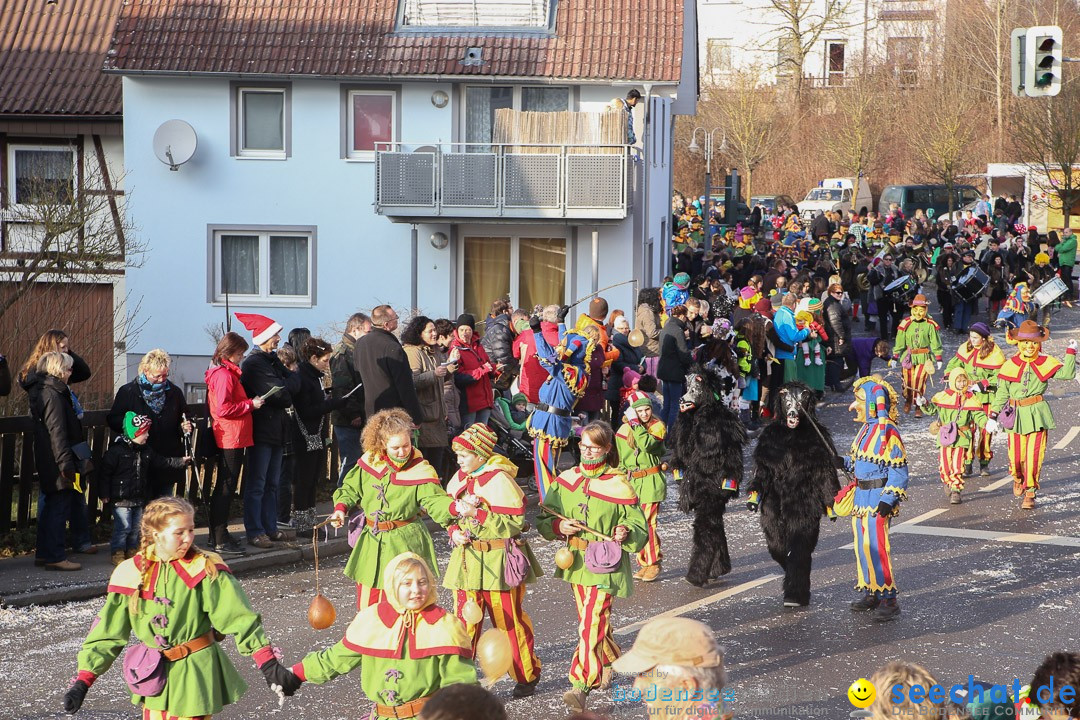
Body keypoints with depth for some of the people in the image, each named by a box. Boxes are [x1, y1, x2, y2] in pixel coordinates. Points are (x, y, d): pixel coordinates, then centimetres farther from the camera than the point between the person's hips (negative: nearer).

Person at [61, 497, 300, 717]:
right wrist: (82, 683, -5)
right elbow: (107, 633, 1)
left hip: (195, 677, -3)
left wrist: (270, 666, -20)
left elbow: (239, 618, -13)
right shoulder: (131, 574, -3)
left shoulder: (204, 570, -10)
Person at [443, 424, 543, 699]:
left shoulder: (500, 480, -14)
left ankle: (527, 676, 20)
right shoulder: (460, 479, 8)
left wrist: (481, 510, -24)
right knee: (464, 619, 5)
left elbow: (514, 524, -18)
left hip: (498, 561, -6)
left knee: (508, 620, 4)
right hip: (466, 560, 6)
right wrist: (455, 531, -1)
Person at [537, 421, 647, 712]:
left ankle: (580, 685, -12)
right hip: (576, 561, 6)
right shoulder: (566, 480, 3)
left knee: (591, 623, -12)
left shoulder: (619, 486, -10)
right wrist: (558, 526, -14)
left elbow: (640, 530, -5)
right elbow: (543, 521, 7)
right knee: (590, 619, 19)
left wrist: (625, 533, -27)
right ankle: (608, 661, 43)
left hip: (605, 563, -6)